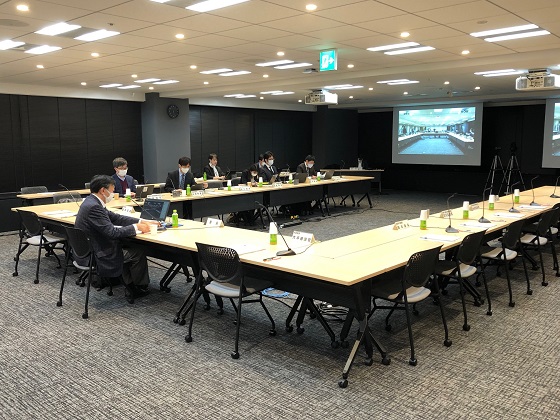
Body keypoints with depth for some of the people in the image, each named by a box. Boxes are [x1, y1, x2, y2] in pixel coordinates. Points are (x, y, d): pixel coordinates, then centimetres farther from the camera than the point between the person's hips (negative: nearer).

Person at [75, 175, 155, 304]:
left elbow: (115, 218, 10)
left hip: (88, 250, 10)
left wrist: (140, 221, 2)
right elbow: (112, 232, -27)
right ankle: (140, 288, 20)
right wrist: (136, 227, -16)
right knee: (138, 252, -1)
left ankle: (130, 287, 21)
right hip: (93, 257, -10)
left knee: (127, 247, 18)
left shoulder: (92, 202, 6)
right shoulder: (93, 207, -25)